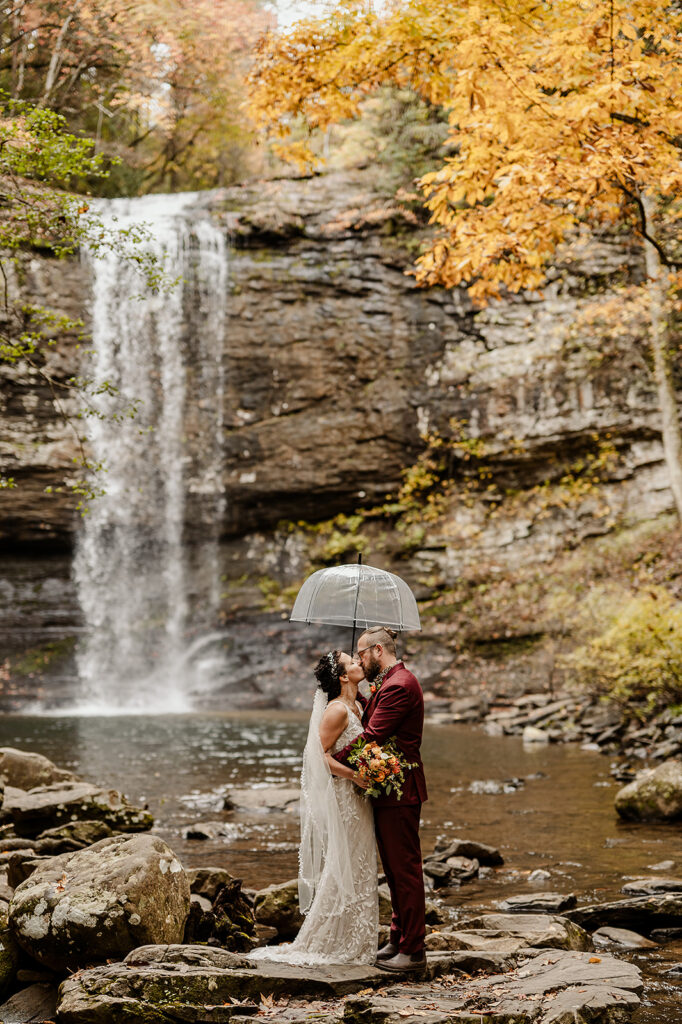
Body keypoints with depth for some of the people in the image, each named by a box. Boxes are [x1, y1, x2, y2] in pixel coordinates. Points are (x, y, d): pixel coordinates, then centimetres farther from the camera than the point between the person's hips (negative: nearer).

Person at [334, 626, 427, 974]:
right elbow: (372, 729, 14)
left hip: (399, 791, -11)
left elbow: (371, 736, -21)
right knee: (395, 870, 16)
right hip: (389, 790, 11)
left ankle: (412, 950, 1)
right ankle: (399, 941, 25)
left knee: (405, 869, -5)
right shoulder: (388, 683, 17)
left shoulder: (399, 686, -18)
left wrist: (334, 760, -13)